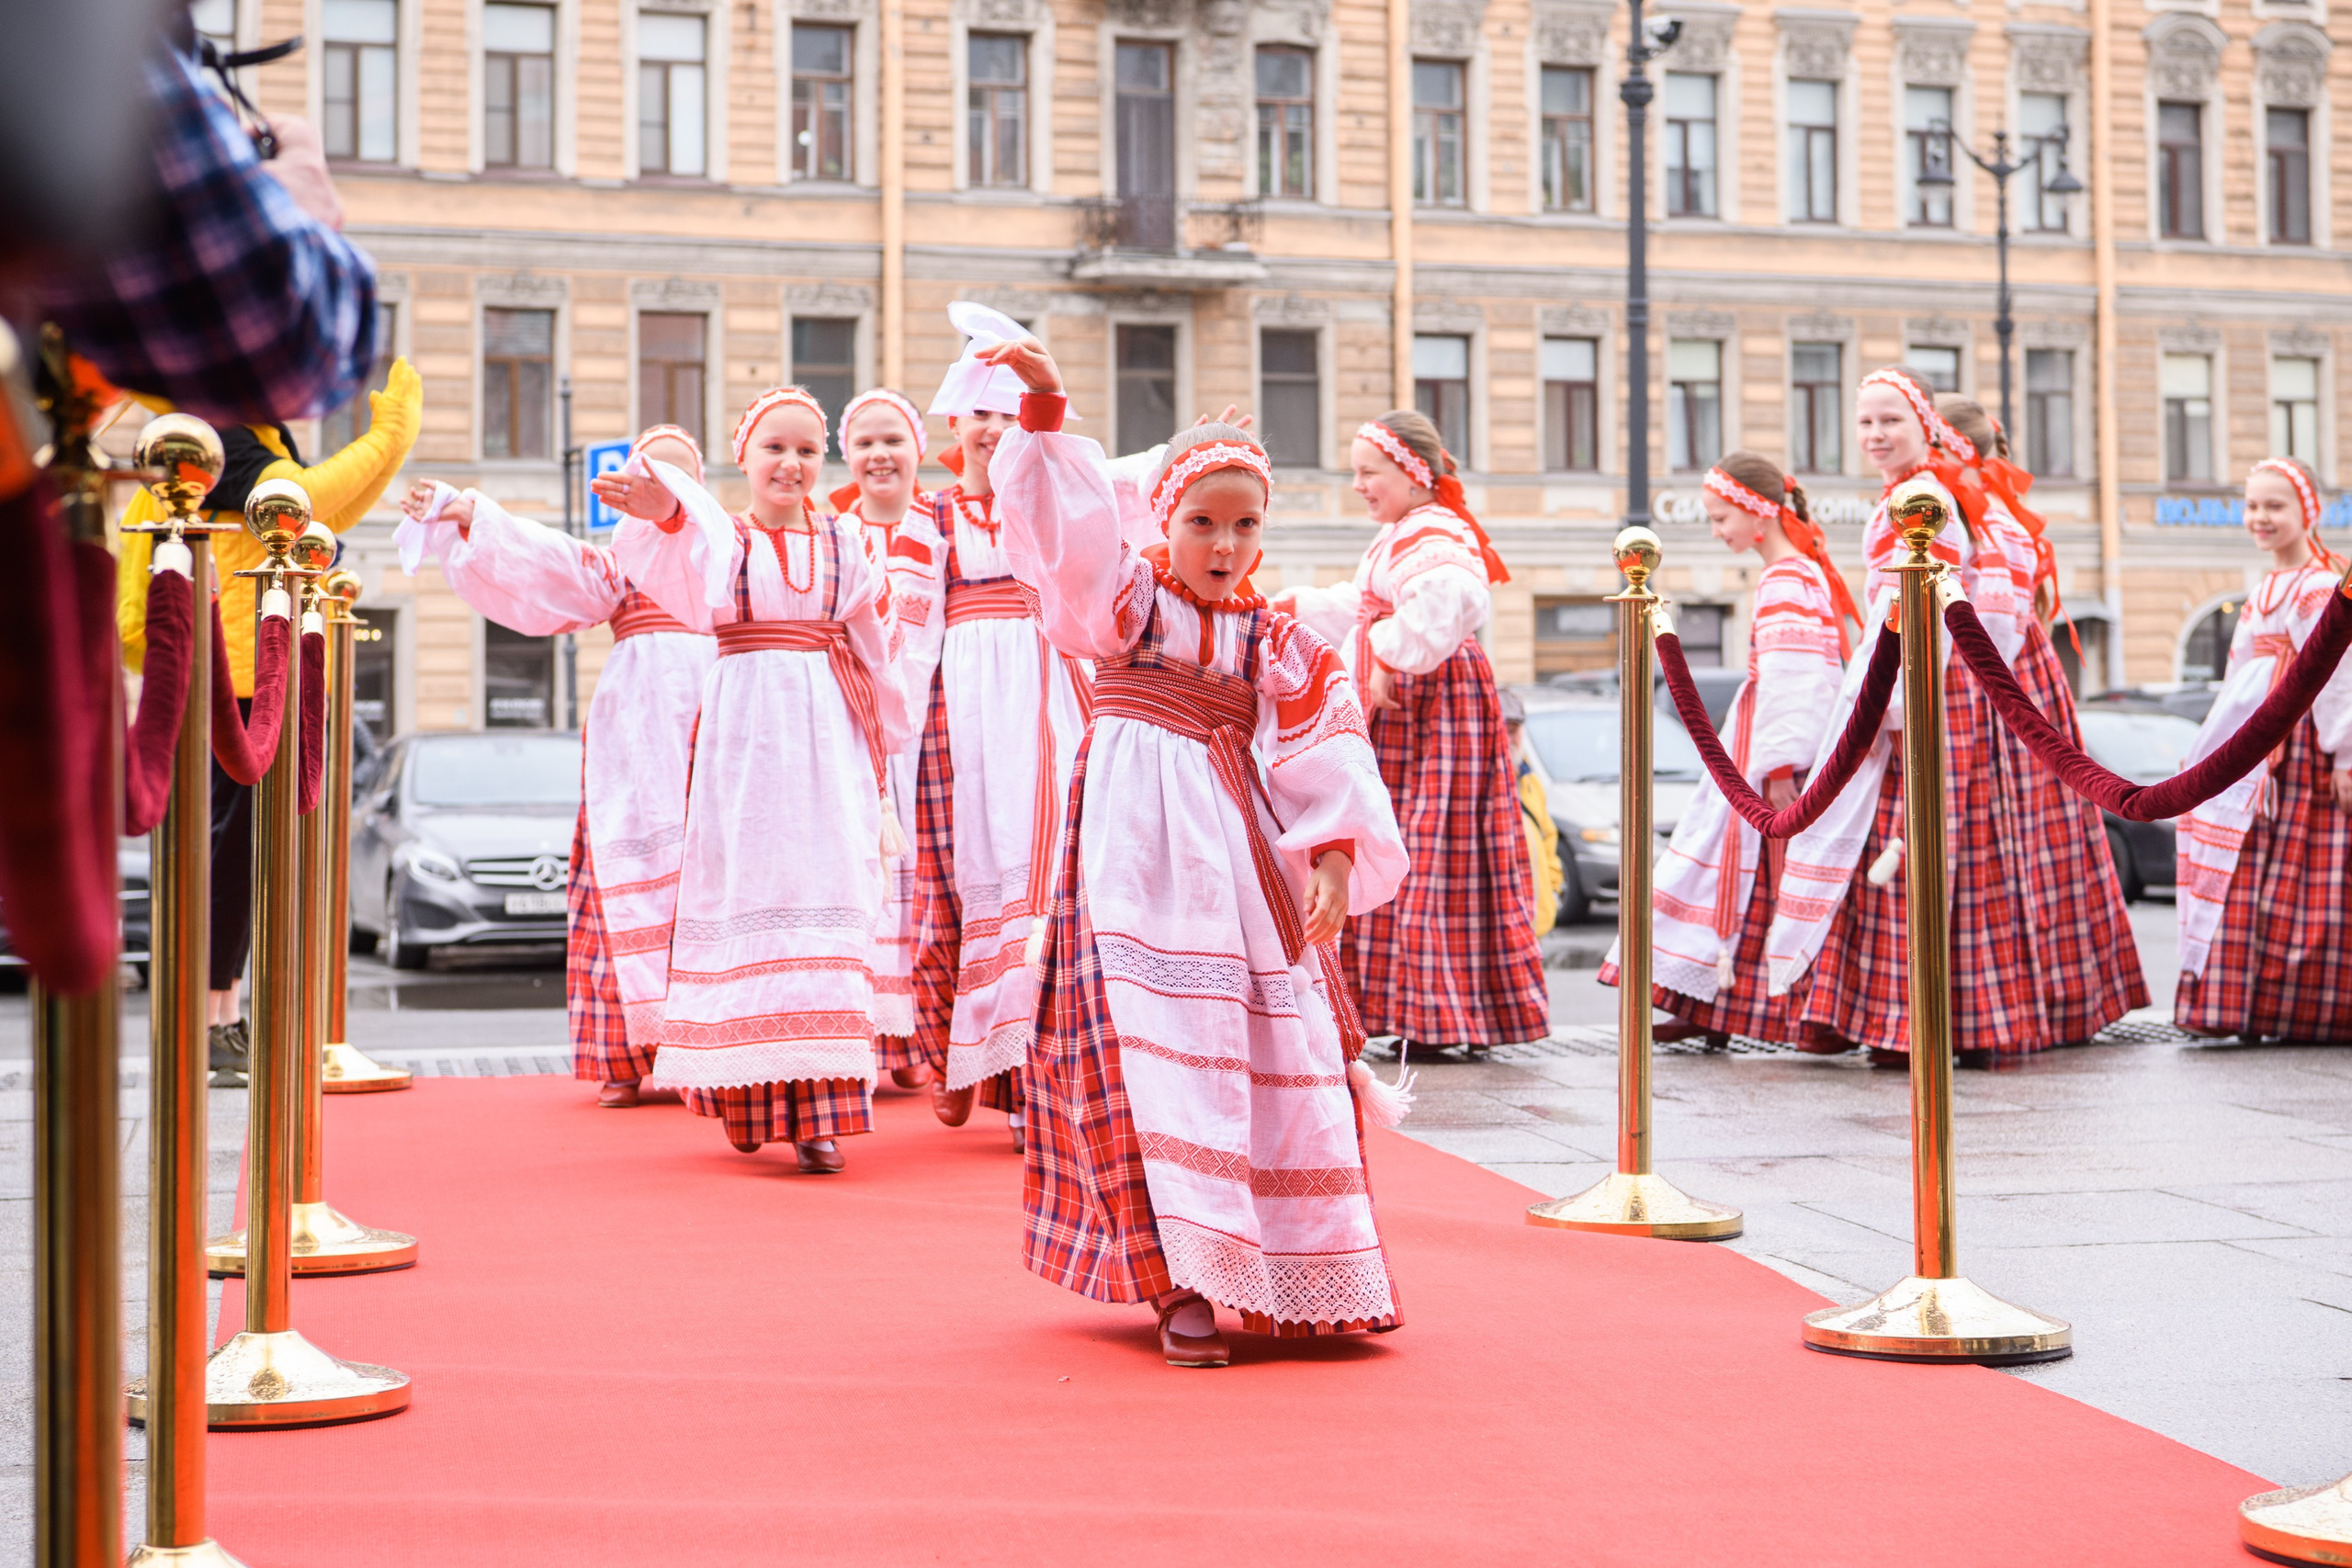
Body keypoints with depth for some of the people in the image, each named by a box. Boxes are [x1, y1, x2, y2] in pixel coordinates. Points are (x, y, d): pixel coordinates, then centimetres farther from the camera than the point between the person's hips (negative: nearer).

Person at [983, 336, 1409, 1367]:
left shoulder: (1279, 645, 12)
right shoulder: (1124, 597, 5)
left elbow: (1321, 752, 6)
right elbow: (1066, 522, -10)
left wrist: (1334, 854, -7)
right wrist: (1044, 411, -22)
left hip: (1239, 854, 4)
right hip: (1138, 843, -4)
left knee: (1280, 1051, 3)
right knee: (1158, 1047, -11)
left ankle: (1292, 1278, 17)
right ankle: (1181, 1286, -9)